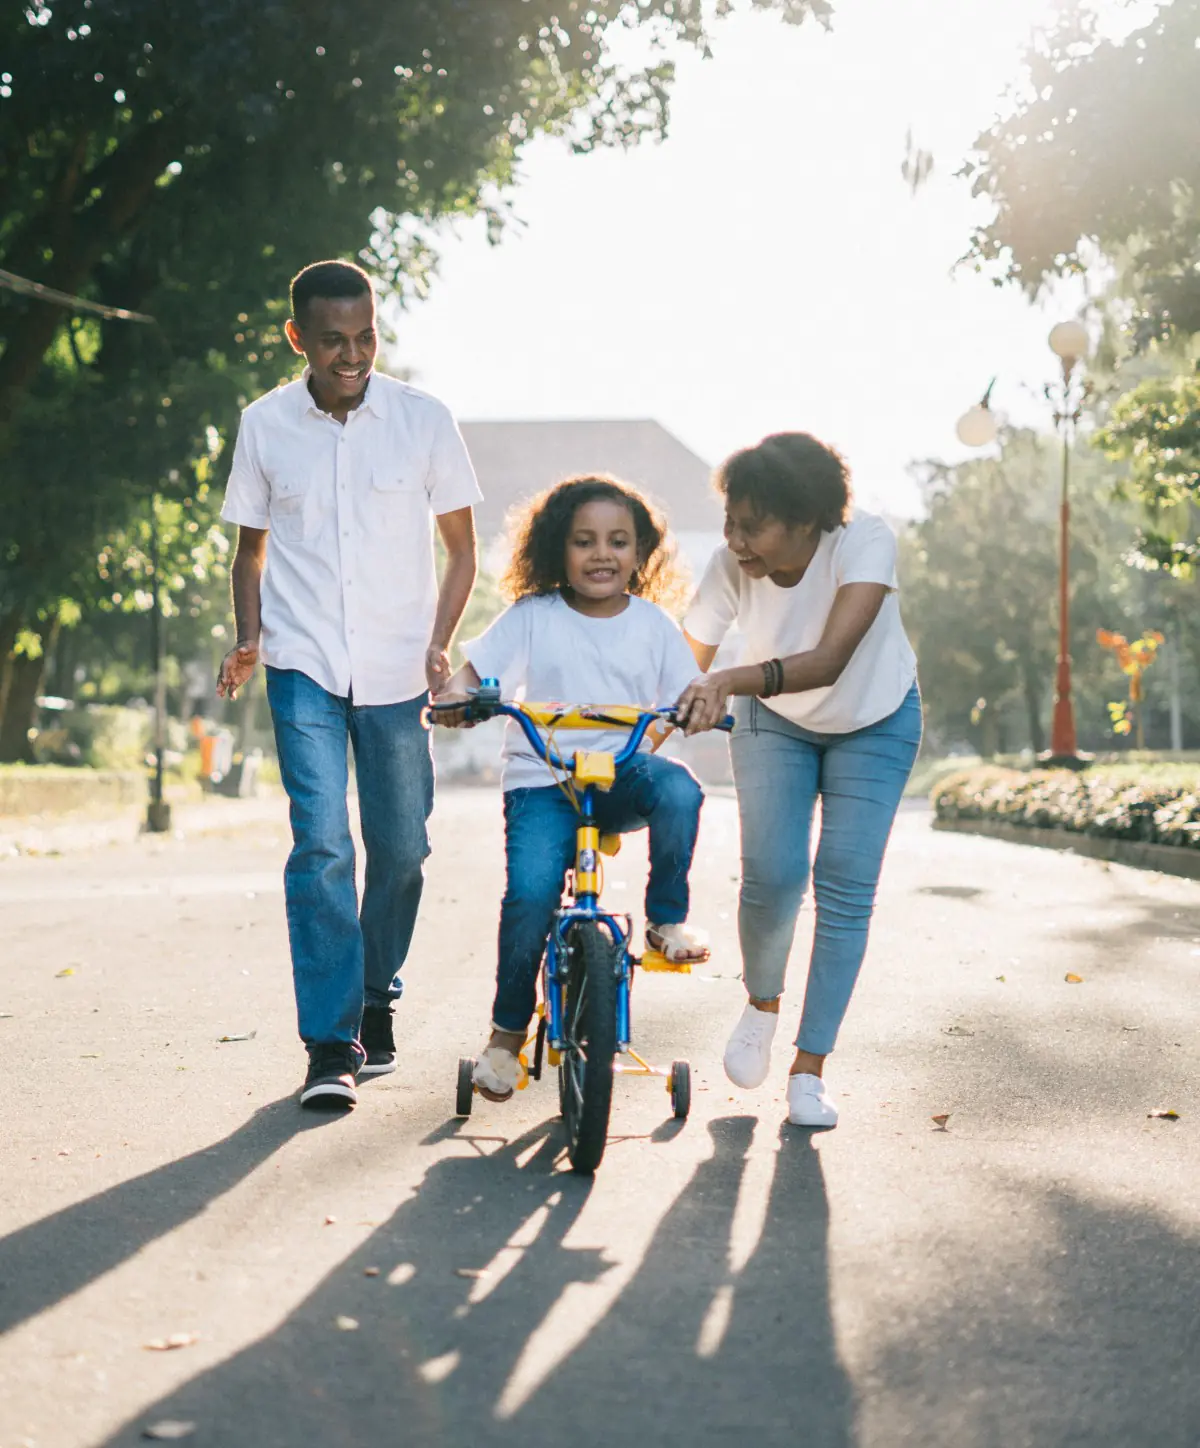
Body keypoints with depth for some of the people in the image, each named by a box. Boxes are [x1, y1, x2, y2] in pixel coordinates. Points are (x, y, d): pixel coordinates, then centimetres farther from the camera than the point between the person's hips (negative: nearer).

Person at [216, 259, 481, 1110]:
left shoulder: (423, 420, -2)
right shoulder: (265, 425, 1)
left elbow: (461, 547, 6)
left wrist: (439, 646, -7)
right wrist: (248, 639, -2)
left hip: (397, 669, 1)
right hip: (303, 665, -1)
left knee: (401, 846, 6)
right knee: (321, 842, -12)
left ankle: (376, 999, 31)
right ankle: (332, 1045, -9)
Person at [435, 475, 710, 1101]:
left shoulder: (653, 625, 8)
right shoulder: (532, 617, 2)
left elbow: (686, 698, 5)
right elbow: (473, 670, -1)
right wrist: (455, 696, -25)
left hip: (623, 772, 2)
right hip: (541, 779, -1)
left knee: (678, 788, -34)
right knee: (531, 890, -25)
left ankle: (668, 919, -10)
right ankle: (507, 1032, -3)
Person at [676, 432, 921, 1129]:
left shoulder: (865, 542, -35)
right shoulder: (731, 566, -27)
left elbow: (831, 659, -46)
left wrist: (731, 681, -61)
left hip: (874, 724, -1)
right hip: (776, 724, 1)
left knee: (846, 889, -9)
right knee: (771, 875, -15)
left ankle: (810, 1067, 3)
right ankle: (762, 1004, 16)